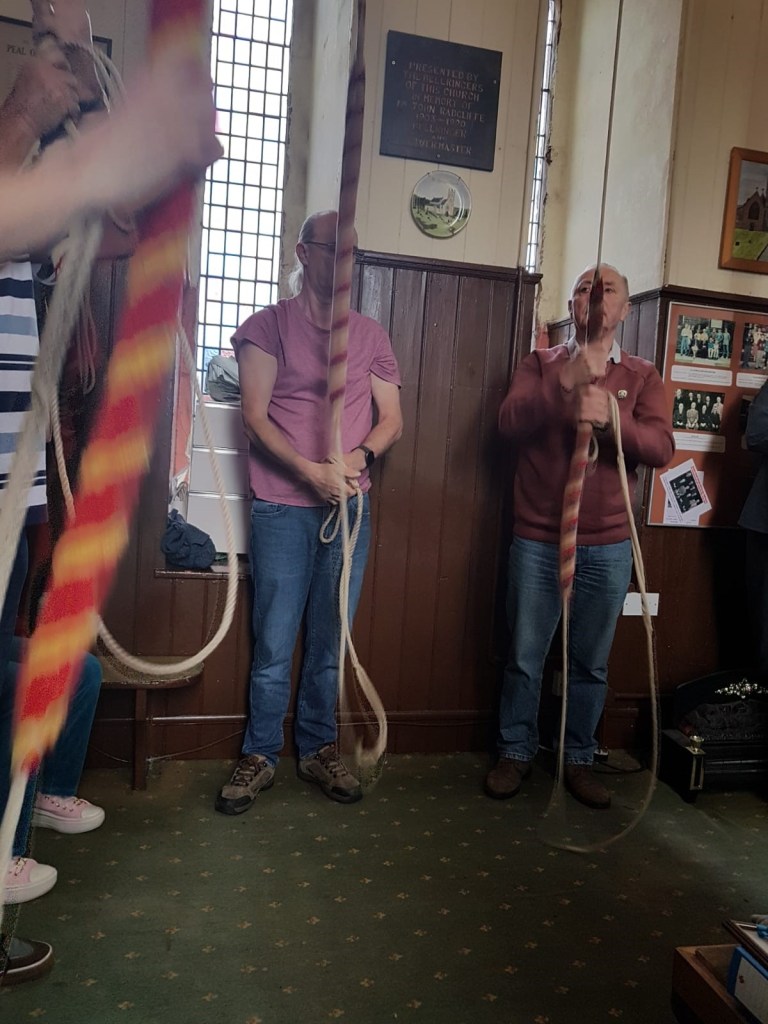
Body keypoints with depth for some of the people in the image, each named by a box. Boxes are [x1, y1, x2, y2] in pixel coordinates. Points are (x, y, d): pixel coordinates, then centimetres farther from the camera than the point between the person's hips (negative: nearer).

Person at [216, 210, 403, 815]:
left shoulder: (370, 335, 13)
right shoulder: (269, 325, 4)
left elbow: (392, 419, 11)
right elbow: (255, 415, -5)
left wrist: (359, 457, -10)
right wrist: (312, 471, -17)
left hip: (350, 506, 3)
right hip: (283, 507, -2)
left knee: (331, 642, 8)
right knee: (273, 644, 1)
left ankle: (319, 750, 24)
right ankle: (261, 756, 17)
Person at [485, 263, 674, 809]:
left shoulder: (643, 376, 6)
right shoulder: (541, 363, 5)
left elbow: (661, 447, -8)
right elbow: (509, 422, -11)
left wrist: (609, 418, -26)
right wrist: (565, 385, -24)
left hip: (608, 547, 1)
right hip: (537, 541, -1)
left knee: (592, 663, 11)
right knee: (525, 658, 8)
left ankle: (579, 759, 29)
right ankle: (515, 753, 26)